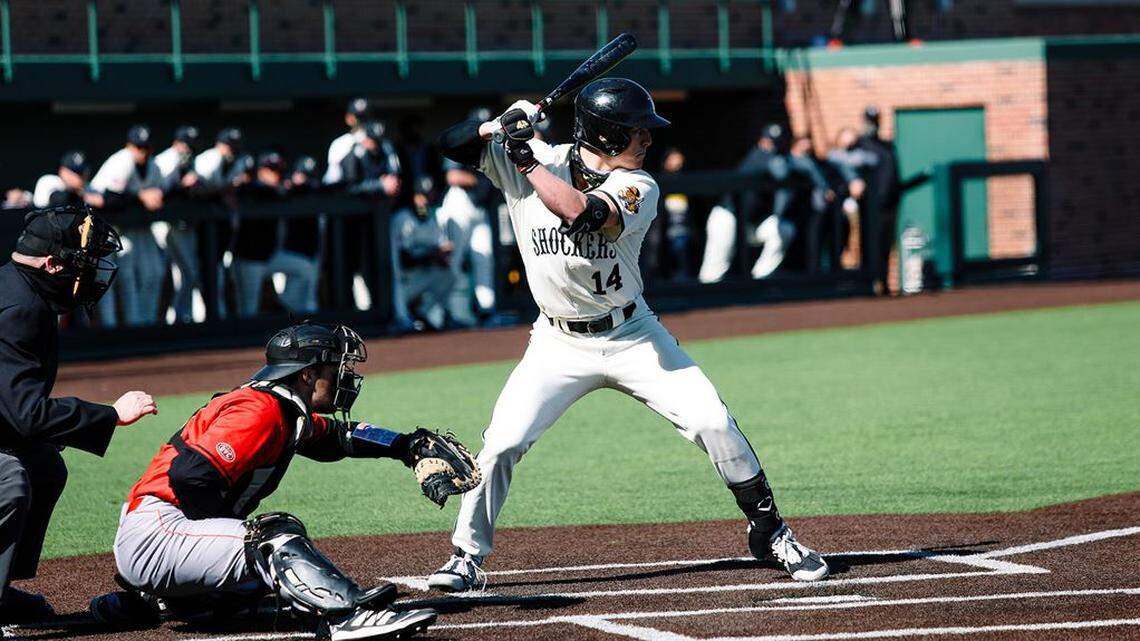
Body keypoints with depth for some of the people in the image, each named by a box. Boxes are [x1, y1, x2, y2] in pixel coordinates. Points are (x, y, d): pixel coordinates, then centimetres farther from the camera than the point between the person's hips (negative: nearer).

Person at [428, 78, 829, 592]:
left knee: (712, 423, -8)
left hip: (632, 336, 0)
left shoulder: (638, 188, -12)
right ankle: (467, 558, 4)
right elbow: (451, 144, -10)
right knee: (502, 442, -13)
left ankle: (770, 533, 9)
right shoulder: (537, 159, -8)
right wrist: (497, 126, -29)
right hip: (559, 344, 0)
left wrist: (526, 160, -30)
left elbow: (582, 211, -32)